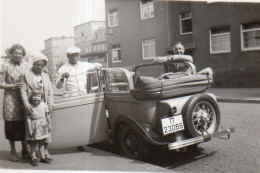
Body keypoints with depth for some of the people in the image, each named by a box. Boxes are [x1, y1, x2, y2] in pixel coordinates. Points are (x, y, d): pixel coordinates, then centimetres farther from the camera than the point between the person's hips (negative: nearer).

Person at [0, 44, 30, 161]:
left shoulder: (25, 65, 7)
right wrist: (14, 86, -15)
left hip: (24, 98, 3)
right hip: (11, 99, -3)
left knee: (24, 124, 7)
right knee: (12, 124, 3)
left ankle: (24, 149, 24)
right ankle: (13, 151, 20)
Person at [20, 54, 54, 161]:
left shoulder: (45, 75, 15)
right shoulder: (26, 75, 3)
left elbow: (50, 91, 13)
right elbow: (23, 91, -3)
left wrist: (50, 104, 2)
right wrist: (26, 104, -15)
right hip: (31, 107, -3)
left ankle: (45, 150, 14)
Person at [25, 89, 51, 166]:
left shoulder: (44, 105, -3)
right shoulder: (30, 107, -12)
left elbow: (47, 116, 6)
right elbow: (28, 118, -11)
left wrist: (49, 125, 10)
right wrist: (30, 129, -13)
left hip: (42, 126, 3)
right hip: (34, 127, -3)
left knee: (41, 143, 15)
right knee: (33, 143, 6)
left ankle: (43, 157, 24)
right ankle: (34, 158, 16)